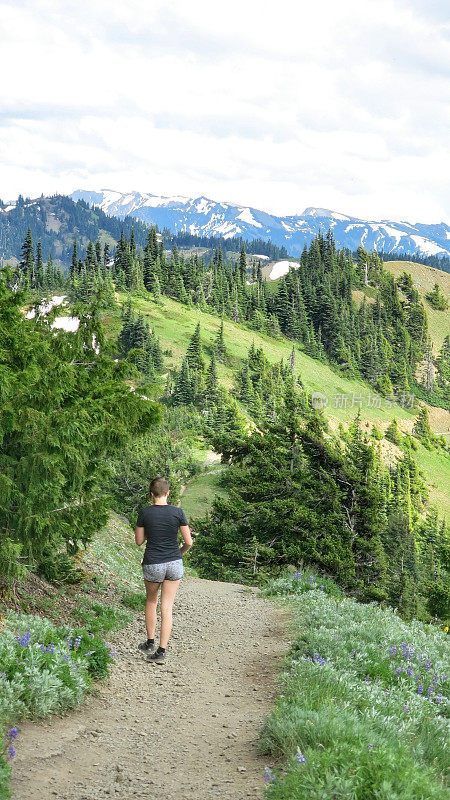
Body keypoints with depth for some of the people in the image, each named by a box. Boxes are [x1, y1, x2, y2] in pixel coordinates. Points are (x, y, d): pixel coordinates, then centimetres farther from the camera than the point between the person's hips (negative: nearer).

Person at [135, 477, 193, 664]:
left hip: (152, 565, 0)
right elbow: (189, 542, -5)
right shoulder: (177, 512, -8)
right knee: (167, 609, 6)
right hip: (174, 564, 0)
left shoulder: (144, 513, -9)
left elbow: (139, 541, 1)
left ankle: (150, 643, 31)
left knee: (151, 601, 25)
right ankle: (161, 652, 4)